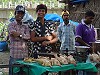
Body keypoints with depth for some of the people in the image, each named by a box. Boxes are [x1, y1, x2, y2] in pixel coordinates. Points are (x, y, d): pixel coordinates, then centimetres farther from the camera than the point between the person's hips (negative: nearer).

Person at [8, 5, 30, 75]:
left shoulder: (25, 26, 14)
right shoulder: (11, 25, 2)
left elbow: (28, 37, 0)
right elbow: (14, 34, -14)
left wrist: (19, 35, -9)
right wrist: (23, 34, -4)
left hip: (25, 55, 4)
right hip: (14, 55, -4)